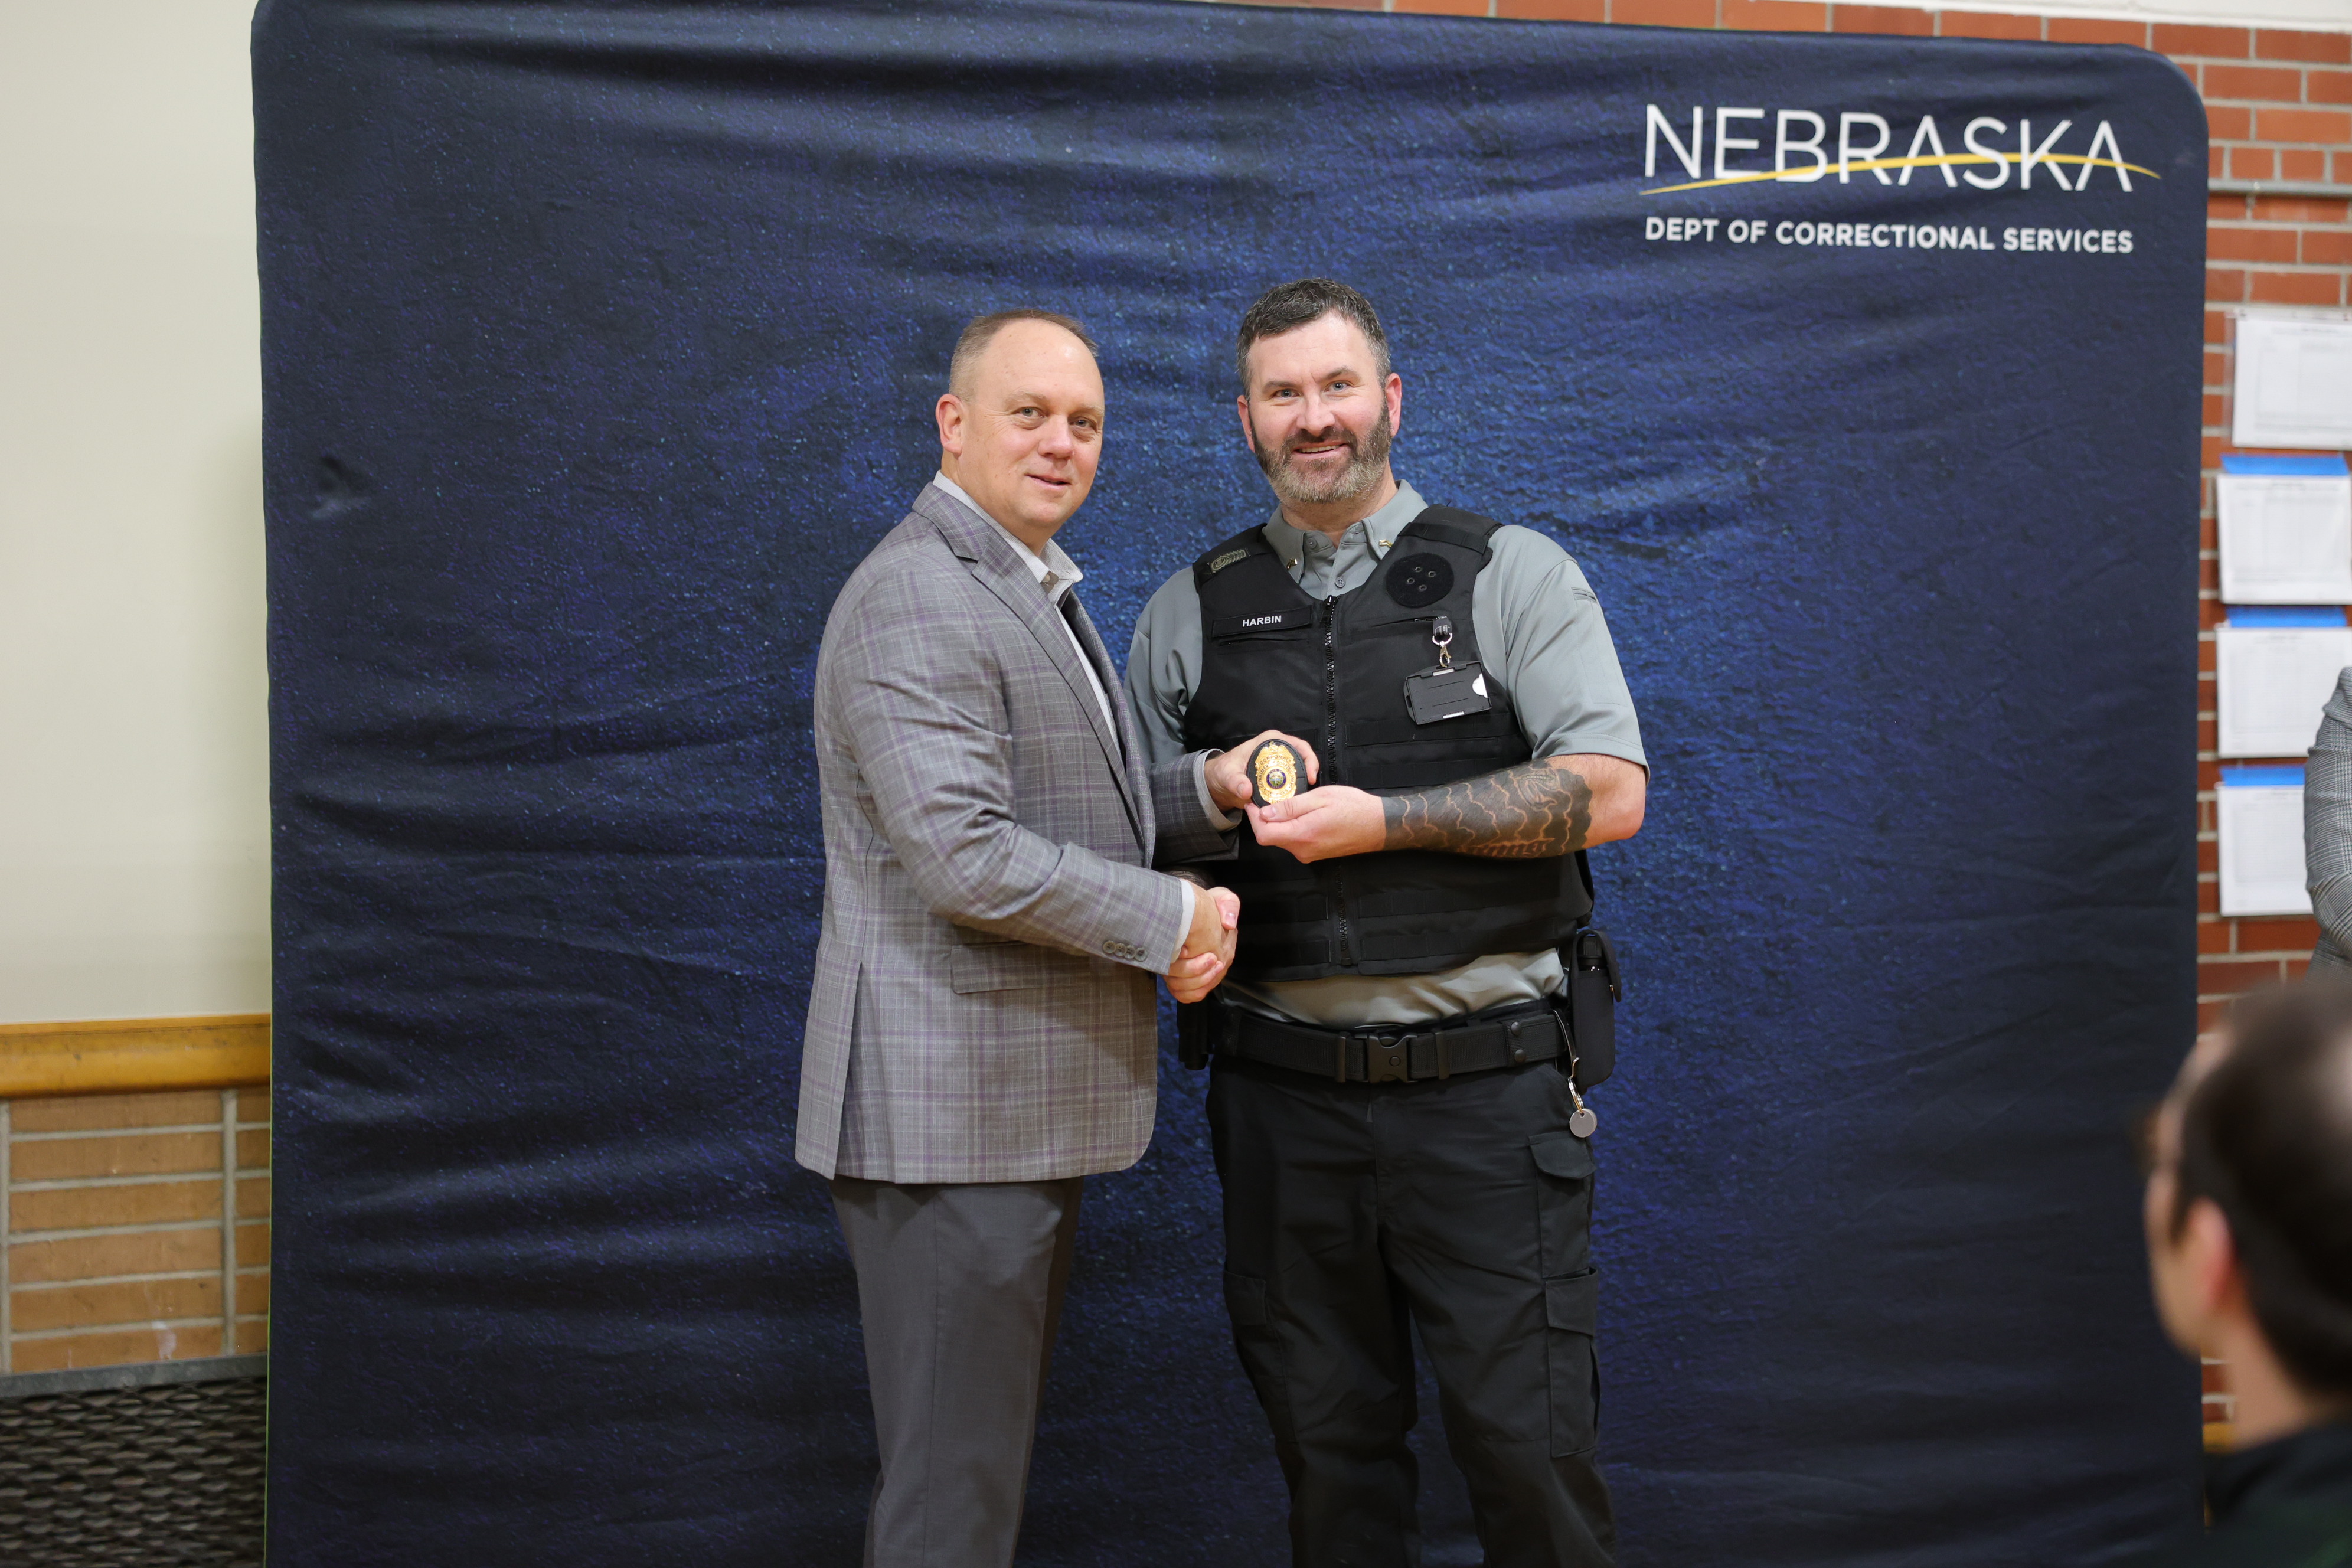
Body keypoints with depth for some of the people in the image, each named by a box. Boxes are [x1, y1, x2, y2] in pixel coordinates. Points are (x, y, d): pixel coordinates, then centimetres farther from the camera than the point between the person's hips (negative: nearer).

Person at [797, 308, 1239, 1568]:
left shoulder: (1036, 594, 19)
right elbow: (968, 860, -24)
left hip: (1035, 1115, 10)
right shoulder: (916, 597, -15)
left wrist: (1190, 880, 5)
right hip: (952, 1111, -10)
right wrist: (1173, 919, -13)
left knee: (985, 1463, 17)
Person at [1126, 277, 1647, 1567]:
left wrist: (1381, 819, -14)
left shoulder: (1511, 576, 3)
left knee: (1526, 1442, -1)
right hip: (1283, 1096, 3)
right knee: (1324, 1443, 10)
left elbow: (1608, 793, -7)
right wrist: (1217, 788, -5)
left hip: (1482, 1084, -3)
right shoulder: (1188, 614, 12)